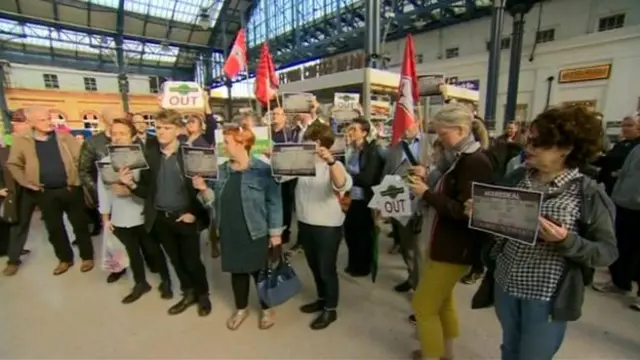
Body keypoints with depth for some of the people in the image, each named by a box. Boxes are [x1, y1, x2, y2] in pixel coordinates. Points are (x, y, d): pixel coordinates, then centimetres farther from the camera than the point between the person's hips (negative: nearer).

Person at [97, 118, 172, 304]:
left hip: (143, 216, -4)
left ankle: (165, 281, 31)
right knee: (132, 251, 19)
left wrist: (132, 189, -26)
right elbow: (103, 191, 3)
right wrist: (105, 218, 5)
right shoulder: (105, 161, 0)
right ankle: (141, 283, 38)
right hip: (119, 218, 4)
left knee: (153, 249, 11)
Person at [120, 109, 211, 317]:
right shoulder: (150, 156, 3)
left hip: (185, 217, -4)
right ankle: (188, 293, 39)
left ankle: (203, 294, 33)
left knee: (192, 260, 8)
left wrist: (195, 213, -15)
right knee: (175, 260, 18)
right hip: (160, 219, 4)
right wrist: (131, 184, -15)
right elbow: (147, 190, 5)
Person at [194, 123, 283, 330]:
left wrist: (275, 232, -11)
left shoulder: (262, 169, -13)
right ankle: (241, 309, 41)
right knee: (237, 271, 19)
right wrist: (204, 189, -10)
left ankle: (266, 310, 35)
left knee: (259, 271, 11)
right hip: (230, 233, 5)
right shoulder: (222, 170, 4)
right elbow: (217, 201, 8)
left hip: (255, 232, -5)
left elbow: (274, 202, -11)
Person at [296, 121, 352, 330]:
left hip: (327, 226, -6)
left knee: (327, 269, 7)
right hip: (305, 223, 6)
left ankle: (331, 309, 26)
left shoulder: (333, 165, -12)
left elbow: (343, 185, -31)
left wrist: (330, 160, -45)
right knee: (314, 266, 21)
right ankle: (322, 298, 42)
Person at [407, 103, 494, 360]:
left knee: (423, 305, 1)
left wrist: (426, 193, -24)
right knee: (441, 299, 24)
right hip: (444, 241, 10)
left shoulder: (475, 163, -20)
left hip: (455, 248, -10)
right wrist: (427, 178, -2)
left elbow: (464, 212, -27)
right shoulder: (457, 157, 8)